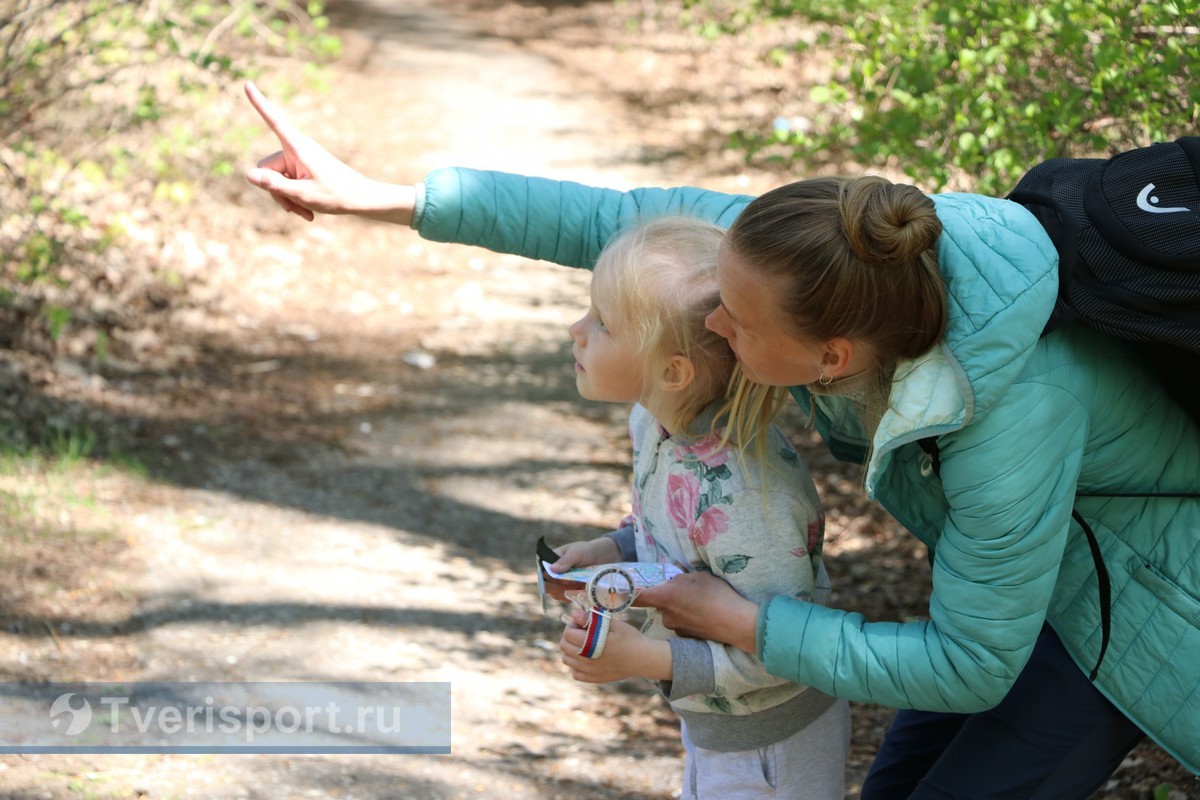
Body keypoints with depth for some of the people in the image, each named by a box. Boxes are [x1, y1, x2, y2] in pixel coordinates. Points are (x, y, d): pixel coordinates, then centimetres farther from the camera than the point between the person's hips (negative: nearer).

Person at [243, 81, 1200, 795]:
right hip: (1026, 555, 7)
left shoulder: (1012, 417, -41)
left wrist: (736, 622, -24)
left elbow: (969, 667, -29)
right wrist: (380, 197, -10)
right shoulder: (834, 247, -24)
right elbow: (627, 222, -12)